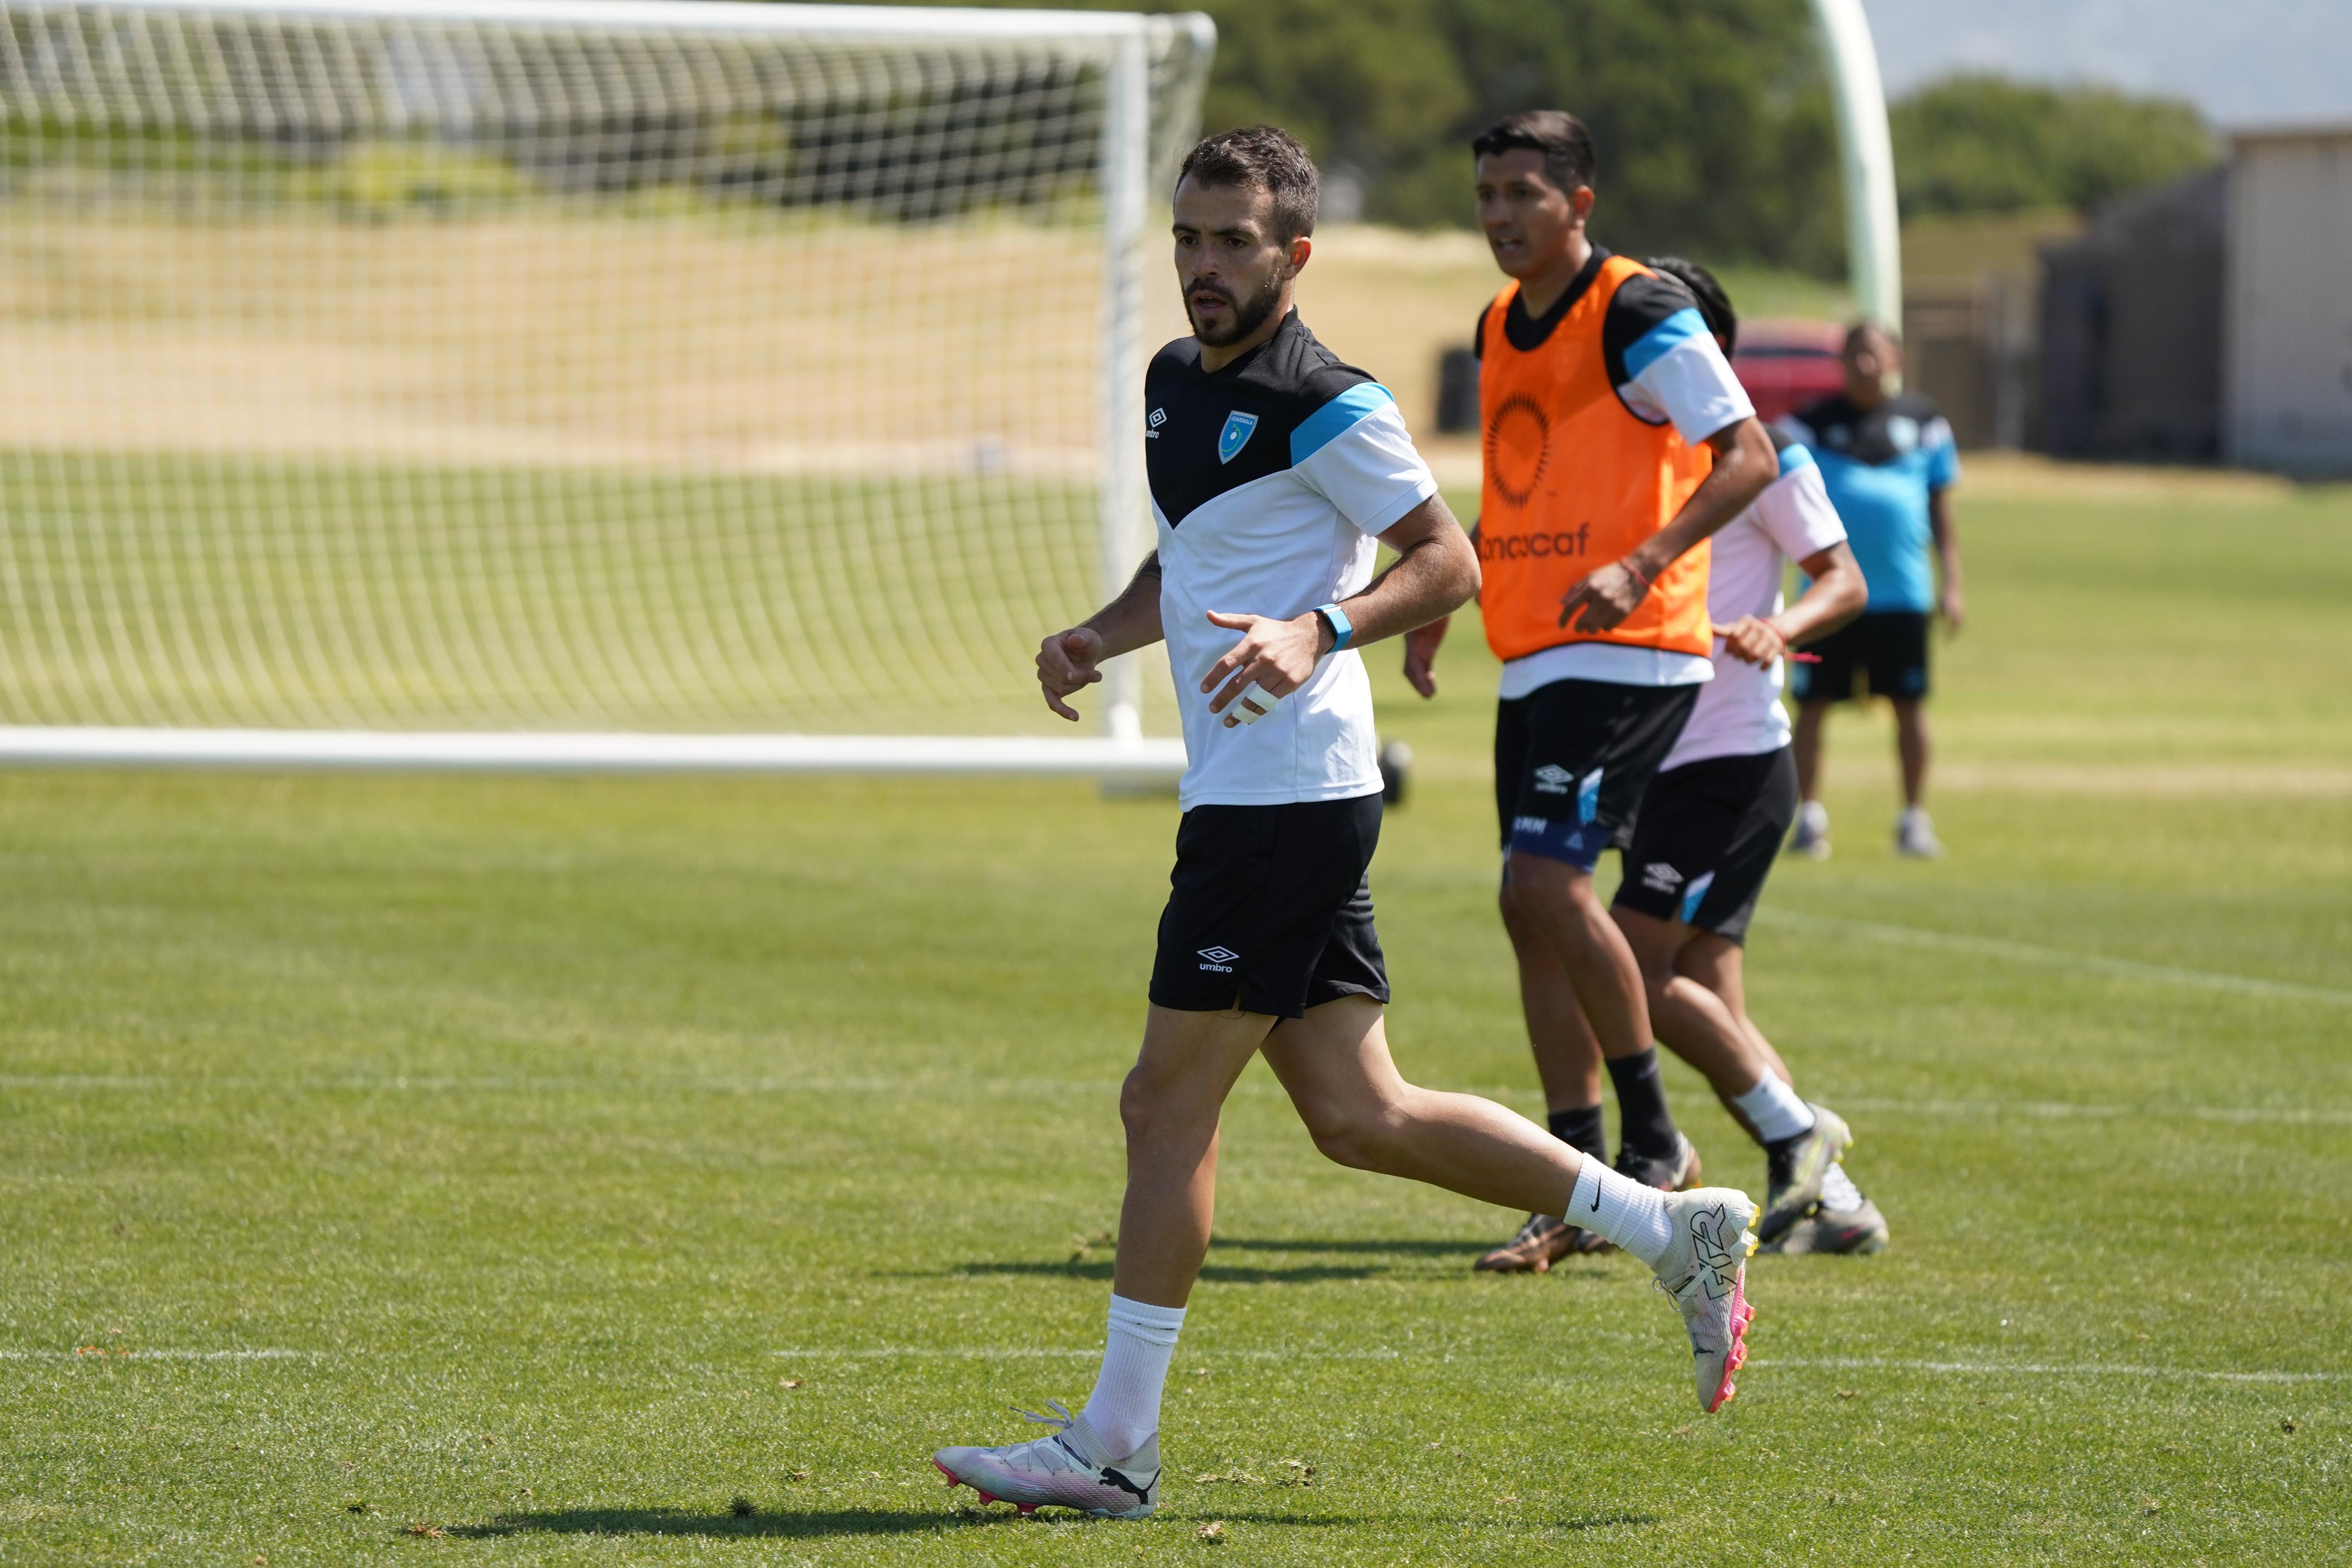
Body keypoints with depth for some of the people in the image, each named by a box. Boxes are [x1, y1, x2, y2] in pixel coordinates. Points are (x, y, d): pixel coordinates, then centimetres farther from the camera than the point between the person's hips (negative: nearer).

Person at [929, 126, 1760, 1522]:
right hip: (1251, 796, 9)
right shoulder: (1175, 382, 16)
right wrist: (1100, 637, 11)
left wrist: (1321, 633, -24)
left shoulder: (1324, 404, -11)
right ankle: (1677, 1233, 14)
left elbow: (1450, 561, -10)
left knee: (1169, 1103, -5)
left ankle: (1115, 1447, 1)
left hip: (1285, 796, -9)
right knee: (1360, 1116, 8)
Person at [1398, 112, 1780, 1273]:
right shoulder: (1500, 328, 16)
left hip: (1628, 654, -8)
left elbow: (1747, 457, -14)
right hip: (1530, 659, 8)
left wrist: (1642, 565, -25)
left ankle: (1655, 1140, -4)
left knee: (1543, 883, -18)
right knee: (1537, 911, 5)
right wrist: (1441, 602, 20)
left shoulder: (1639, 312, -9)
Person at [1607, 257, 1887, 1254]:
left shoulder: (1760, 454, -5)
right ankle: (1833, 1203, 8)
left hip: (1733, 759, -7)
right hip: (1654, 761, 7)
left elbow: (1845, 581, -5)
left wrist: (1779, 628, -25)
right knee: (1705, 1006, 4)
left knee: (1634, 965, -16)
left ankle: (1795, 1133, -5)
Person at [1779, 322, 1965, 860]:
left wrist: (1951, 583, 8)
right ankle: (1809, 817, 11)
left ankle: (1914, 819, 13)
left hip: (1901, 592, 1)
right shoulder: (1813, 423, 5)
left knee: (1909, 705, 2)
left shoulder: (1923, 422, 9)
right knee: (1813, 704, 0)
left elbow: (1941, 508, 13)